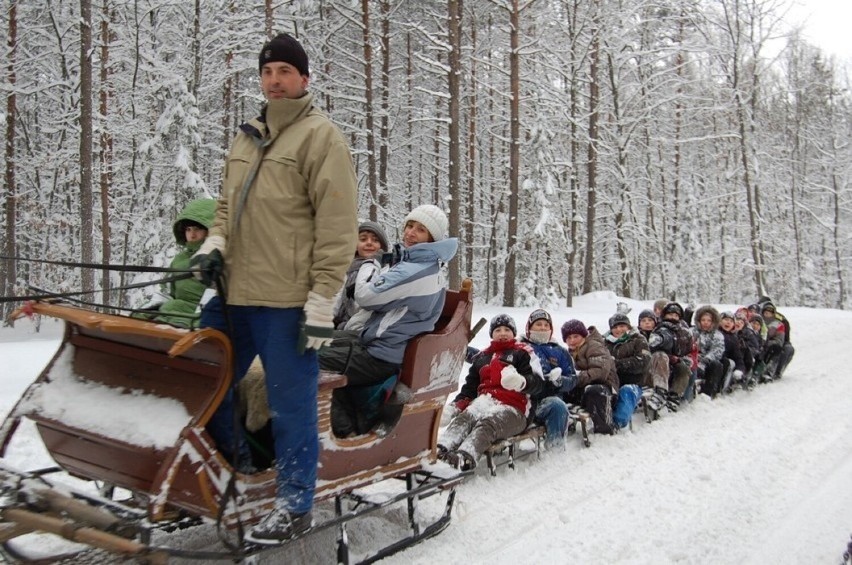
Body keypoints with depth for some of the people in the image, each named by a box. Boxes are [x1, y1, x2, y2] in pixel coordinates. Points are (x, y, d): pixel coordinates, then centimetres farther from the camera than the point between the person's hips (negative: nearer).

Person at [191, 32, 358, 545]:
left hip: (288, 302, -8)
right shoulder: (248, 137, 17)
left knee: (291, 405, 1)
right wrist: (215, 244, 6)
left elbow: (338, 228, -12)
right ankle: (235, 466, 37)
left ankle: (296, 506, 16)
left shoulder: (320, 136, -6)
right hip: (235, 293, 8)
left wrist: (322, 303, -16)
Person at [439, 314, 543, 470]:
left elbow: (537, 382, -1)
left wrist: (521, 382, -25)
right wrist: (457, 404, 6)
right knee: (464, 418, -28)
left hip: (512, 407, -4)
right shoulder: (482, 357, 28)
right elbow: (470, 385, 25)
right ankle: (441, 449, -51)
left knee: (488, 423, -34)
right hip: (484, 401, 4)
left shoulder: (523, 353, 12)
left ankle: (465, 457, -58)